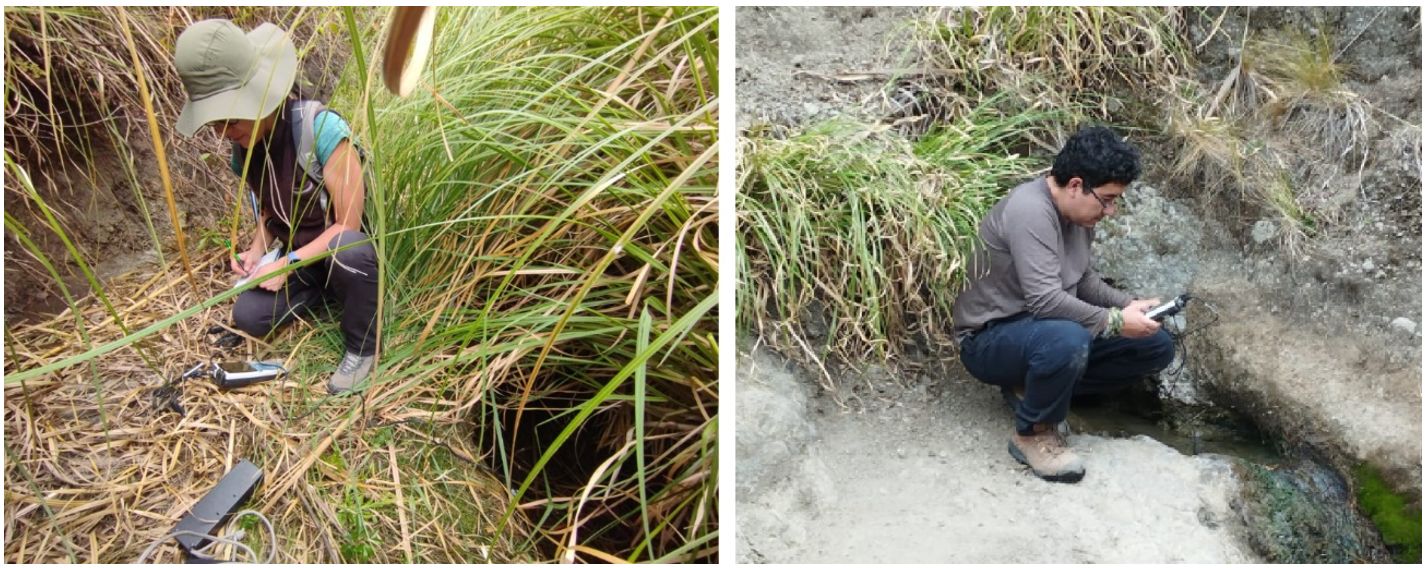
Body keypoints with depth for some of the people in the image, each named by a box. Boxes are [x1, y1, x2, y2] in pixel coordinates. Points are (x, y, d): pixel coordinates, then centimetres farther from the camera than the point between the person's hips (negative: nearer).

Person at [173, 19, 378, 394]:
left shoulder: (320, 128, -28)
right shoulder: (243, 146, -5)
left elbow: (348, 227, -25)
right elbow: (269, 210, 12)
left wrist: (288, 264, -23)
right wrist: (256, 251, -8)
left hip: (350, 255, -7)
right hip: (298, 258, 7)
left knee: (347, 249, -40)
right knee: (248, 317, -13)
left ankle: (363, 347, -16)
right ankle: (326, 292, 13)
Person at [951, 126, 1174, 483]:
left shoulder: (1078, 211, 2)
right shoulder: (1029, 210, -26)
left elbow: (1082, 278, 15)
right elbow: (1045, 300, -32)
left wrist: (1128, 305, -2)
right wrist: (1114, 321, -23)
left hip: (1046, 330, 9)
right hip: (991, 339, -9)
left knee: (1157, 347, 4)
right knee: (1067, 340, -41)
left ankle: (1038, 384, 5)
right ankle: (1032, 434, -14)